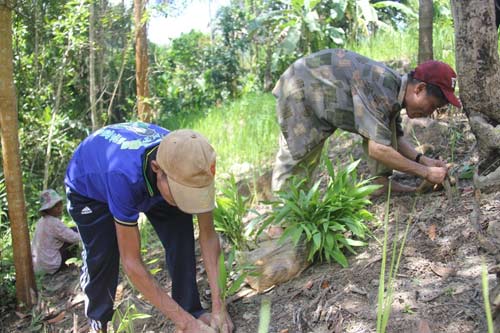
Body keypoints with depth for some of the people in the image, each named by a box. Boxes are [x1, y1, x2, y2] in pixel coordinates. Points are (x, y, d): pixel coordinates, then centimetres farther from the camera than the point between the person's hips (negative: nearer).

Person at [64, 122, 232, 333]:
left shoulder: (186, 164, -33)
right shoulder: (125, 175, -47)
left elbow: (208, 235, -22)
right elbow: (131, 262, -41)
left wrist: (218, 306, -29)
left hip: (145, 183, 3)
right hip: (88, 186, -3)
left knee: (181, 230, -16)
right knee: (101, 257, -10)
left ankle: (192, 311, -2)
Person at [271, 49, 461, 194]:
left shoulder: (394, 89, -6)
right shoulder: (380, 89, -35)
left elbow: (394, 138, 6)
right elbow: (377, 149, -38)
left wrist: (423, 160, -10)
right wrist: (425, 172, -29)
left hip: (330, 90, 8)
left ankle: (382, 180, -2)